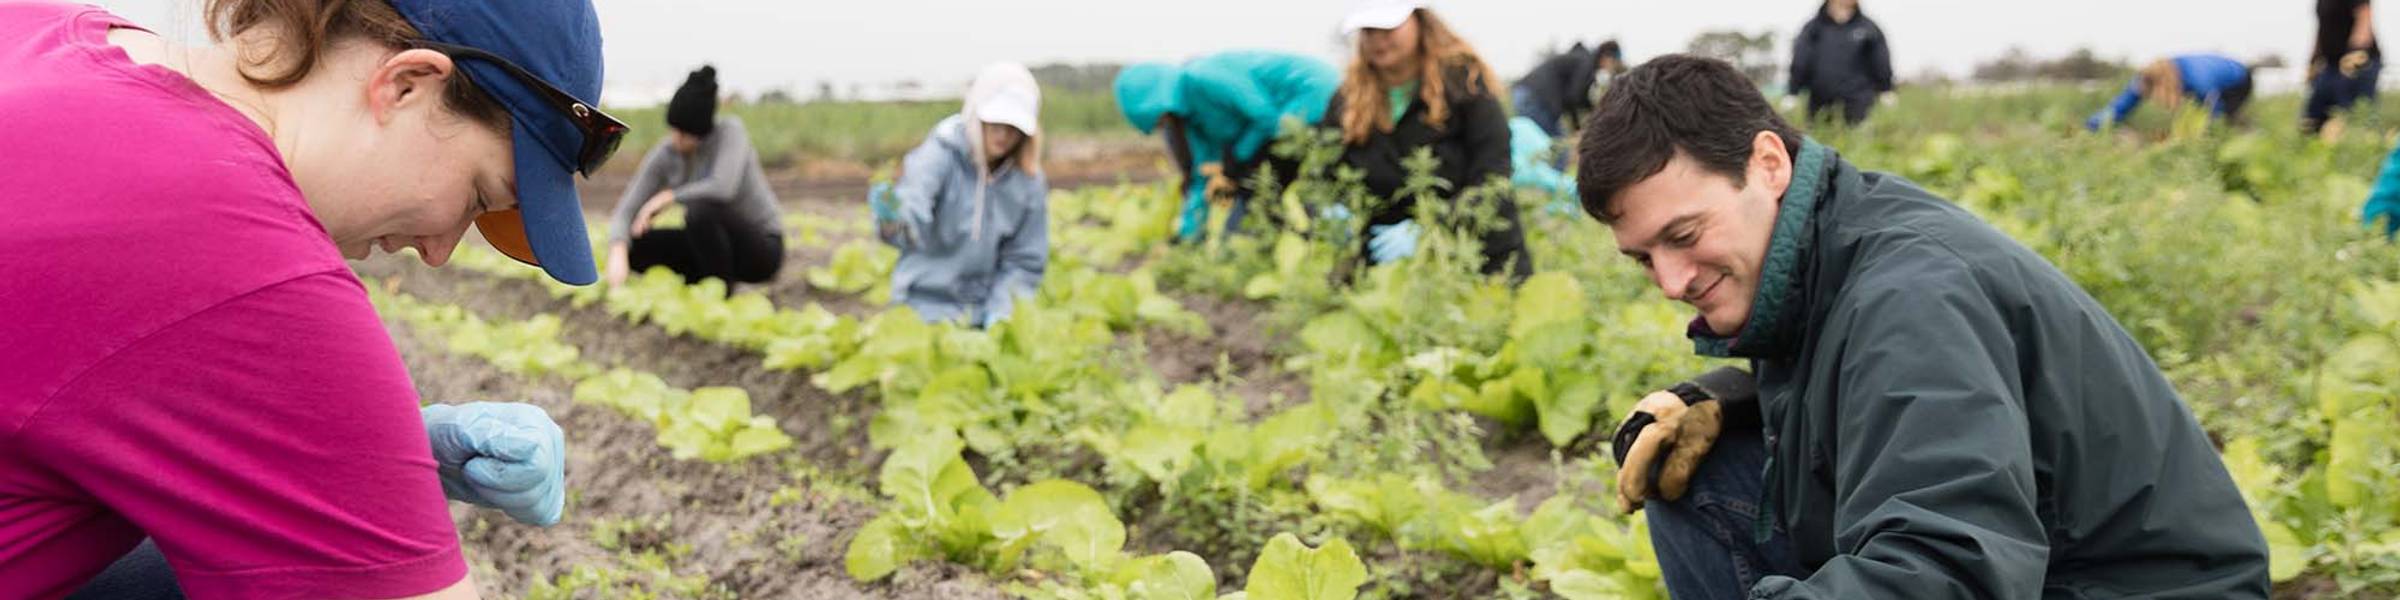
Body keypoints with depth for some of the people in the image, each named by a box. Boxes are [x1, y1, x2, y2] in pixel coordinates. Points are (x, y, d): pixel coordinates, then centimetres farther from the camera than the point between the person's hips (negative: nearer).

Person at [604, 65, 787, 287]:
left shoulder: (730, 129, -22)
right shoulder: (663, 156, -9)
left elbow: (724, 187, -37)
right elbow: (626, 212, -13)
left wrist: (666, 198, -25)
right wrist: (618, 254, -34)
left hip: (762, 249, -5)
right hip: (716, 245, 6)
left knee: (700, 209, -33)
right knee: (633, 246, -12)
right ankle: (712, 278, 4)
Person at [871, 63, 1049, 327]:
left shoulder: (1028, 181, -3)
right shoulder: (941, 155, -12)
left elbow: (1026, 261, 3)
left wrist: (1000, 312, -9)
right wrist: (893, 220, -52)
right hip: (926, 307, -3)